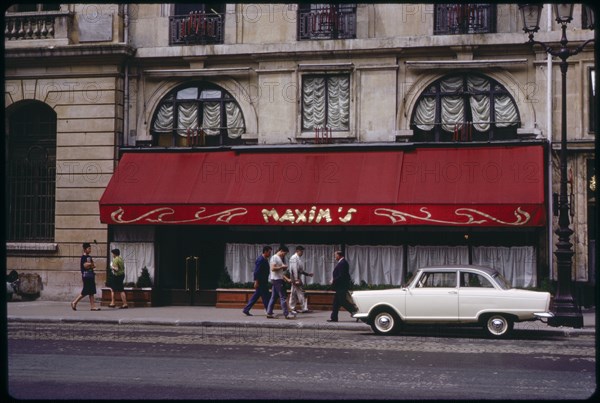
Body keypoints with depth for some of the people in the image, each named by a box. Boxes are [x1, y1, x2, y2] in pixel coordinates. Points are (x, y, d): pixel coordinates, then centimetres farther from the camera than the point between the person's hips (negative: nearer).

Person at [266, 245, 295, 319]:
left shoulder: (279, 259, 19)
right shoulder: (274, 257, -10)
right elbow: (273, 268, -21)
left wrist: (287, 279, 16)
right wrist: (282, 267, -14)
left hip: (279, 280, 10)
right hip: (276, 280, -10)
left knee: (273, 297, 10)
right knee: (283, 297, -9)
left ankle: (269, 313, 11)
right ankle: (286, 314, -10)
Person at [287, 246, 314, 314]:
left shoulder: (298, 258, 16)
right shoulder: (294, 258, -13)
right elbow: (294, 269, -19)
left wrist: (307, 274, 18)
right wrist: (296, 280, -22)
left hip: (297, 278, 10)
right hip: (295, 278, -10)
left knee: (294, 293, 11)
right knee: (300, 293, -8)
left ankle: (292, 308, 15)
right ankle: (304, 308, -7)